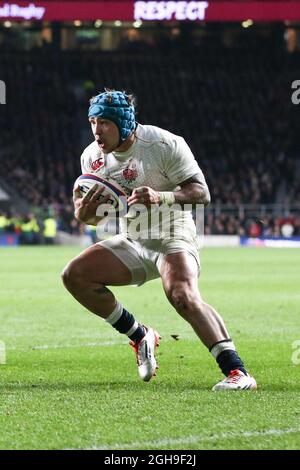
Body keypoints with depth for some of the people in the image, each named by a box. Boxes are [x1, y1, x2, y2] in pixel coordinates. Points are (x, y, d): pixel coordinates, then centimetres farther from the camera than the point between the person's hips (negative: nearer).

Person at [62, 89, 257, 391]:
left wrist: (160, 197, -36)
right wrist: (84, 210, -16)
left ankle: (238, 372, -35)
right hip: (131, 242, 7)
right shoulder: (92, 157, 0)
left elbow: (202, 193, -18)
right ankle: (139, 337, 5)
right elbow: (92, 217, 10)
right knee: (74, 275, -8)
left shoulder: (165, 145, -17)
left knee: (183, 297, -32)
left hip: (173, 238, -7)